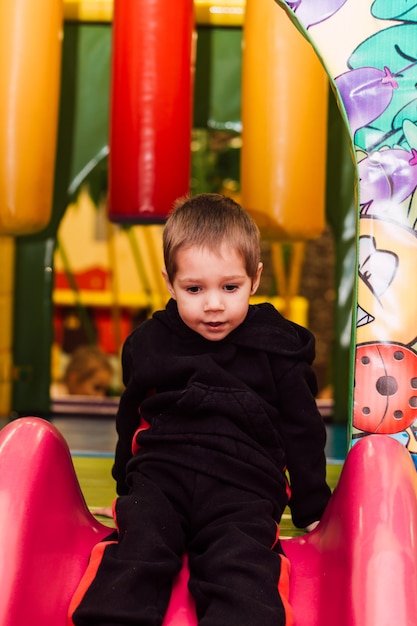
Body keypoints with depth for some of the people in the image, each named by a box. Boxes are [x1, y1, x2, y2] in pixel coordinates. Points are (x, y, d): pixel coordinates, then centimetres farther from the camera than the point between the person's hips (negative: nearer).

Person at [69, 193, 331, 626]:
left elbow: (303, 428, 17)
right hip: (160, 472, 2)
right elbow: (130, 420, 28)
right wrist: (125, 487, 34)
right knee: (139, 546, -27)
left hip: (244, 485, -1)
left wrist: (311, 506, 19)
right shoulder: (148, 344, 13)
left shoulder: (277, 346, 9)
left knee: (241, 566, -29)